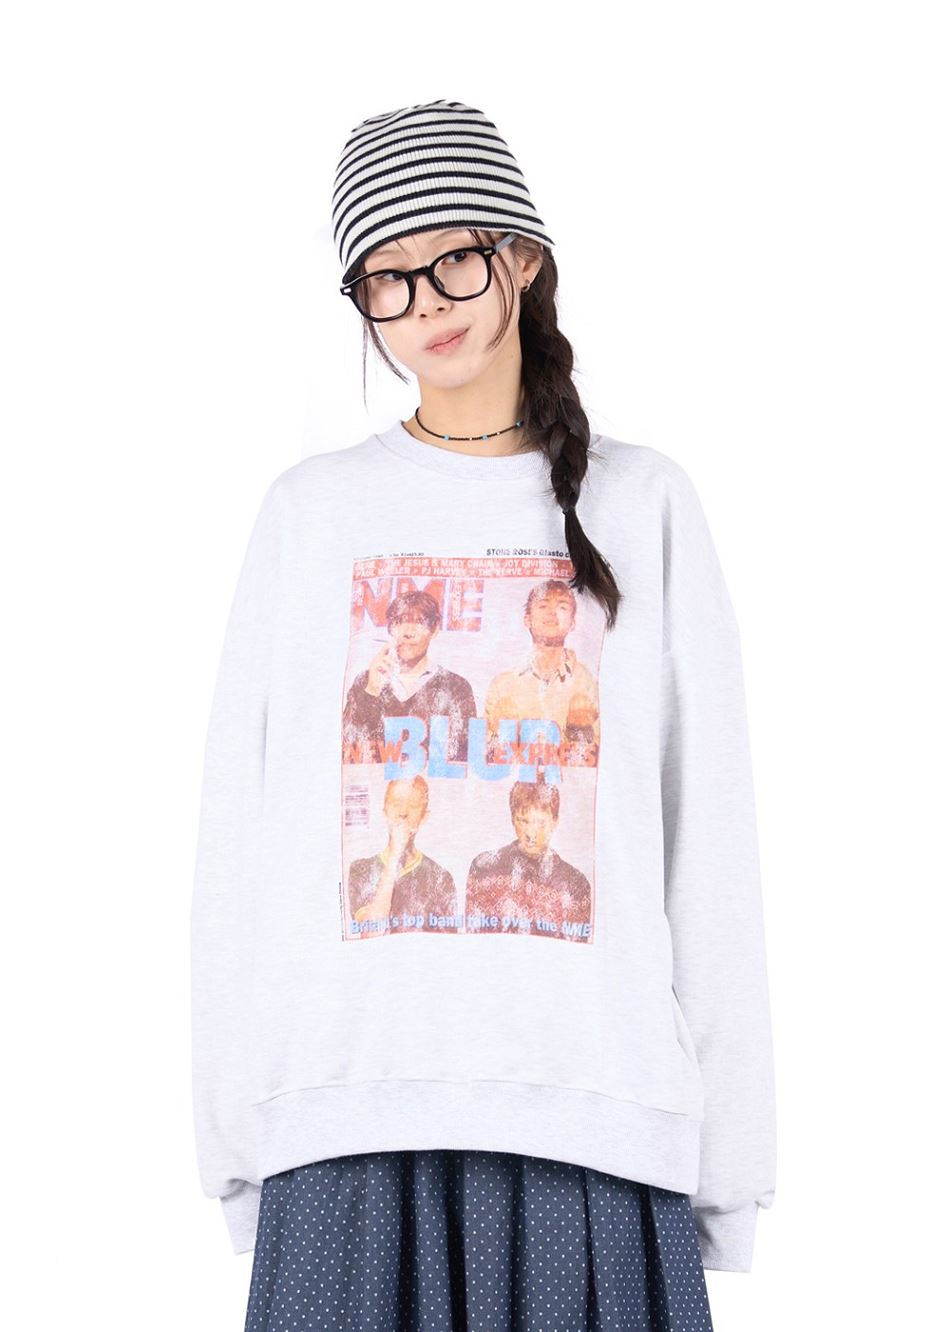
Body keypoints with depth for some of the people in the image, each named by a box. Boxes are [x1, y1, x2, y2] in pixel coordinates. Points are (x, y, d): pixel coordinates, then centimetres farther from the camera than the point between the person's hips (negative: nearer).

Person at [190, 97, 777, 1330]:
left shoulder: (643, 505, 8)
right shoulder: (311, 511, 10)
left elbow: (711, 842, 6)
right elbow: (237, 838, 8)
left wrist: (727, 1164, 0)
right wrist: (236, 1138, 2)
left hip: (596, 1118, 0)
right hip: (347, 1117, 1)